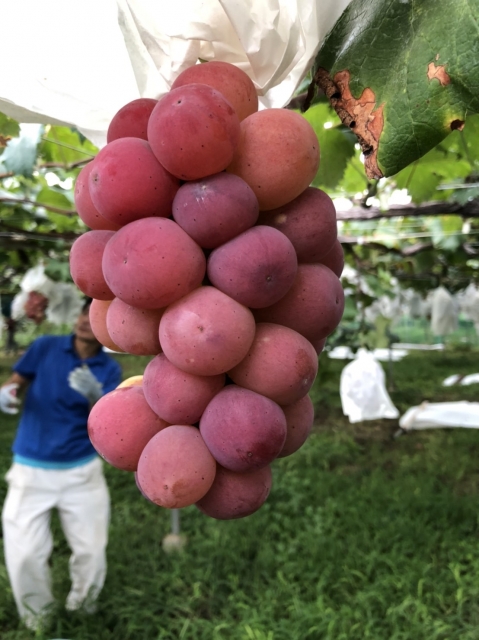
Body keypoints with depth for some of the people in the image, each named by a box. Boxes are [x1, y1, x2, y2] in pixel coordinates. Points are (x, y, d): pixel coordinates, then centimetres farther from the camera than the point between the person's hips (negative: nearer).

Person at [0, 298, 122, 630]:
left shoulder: (109, 369, -5)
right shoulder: (45, 347, -5)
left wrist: (95, 399, -36)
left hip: (82, 471, 1)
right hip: (31, 470, 0)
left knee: (91, 551, 7)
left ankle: (82, 613, 35)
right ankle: (37, 622, 26)